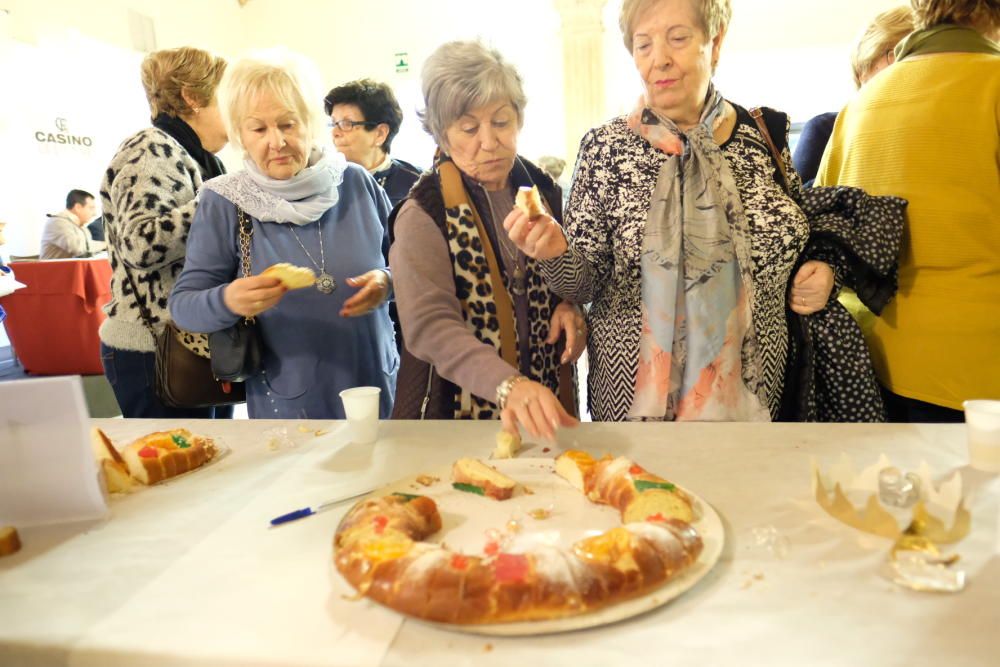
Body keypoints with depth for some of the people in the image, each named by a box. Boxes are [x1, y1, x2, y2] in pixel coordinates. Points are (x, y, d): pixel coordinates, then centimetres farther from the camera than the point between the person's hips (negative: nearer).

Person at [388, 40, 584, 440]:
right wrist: (509, 385, -40)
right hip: (461, 410, -4)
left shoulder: (542, 191, 2)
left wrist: (568, 305, -5)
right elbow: (428, 325, -26)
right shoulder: (424, 215, -13)